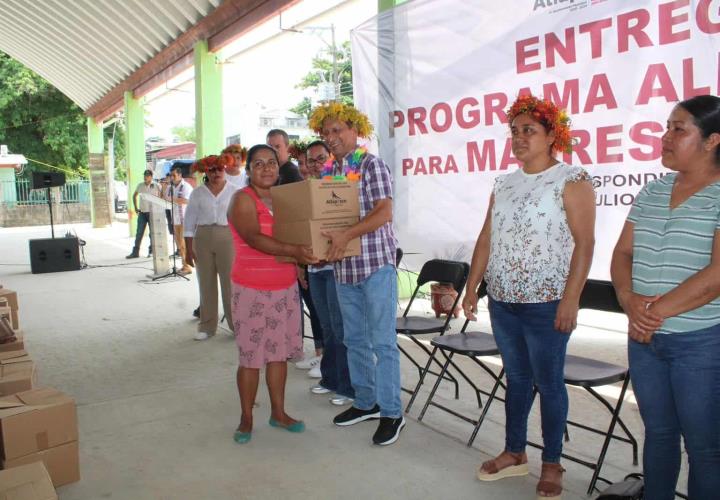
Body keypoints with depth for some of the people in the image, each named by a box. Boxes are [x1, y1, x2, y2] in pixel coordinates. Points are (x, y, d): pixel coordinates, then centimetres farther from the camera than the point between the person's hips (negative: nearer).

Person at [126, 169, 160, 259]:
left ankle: (151, 251, 16)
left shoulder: (156, 186, -4)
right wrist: (136, 208, 13)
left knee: (152, 233, 5)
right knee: (139, 233, 3)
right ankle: (135, 252, 6)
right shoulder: (140, 185, 6)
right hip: (142, 212, 3)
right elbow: (134, 196, 20)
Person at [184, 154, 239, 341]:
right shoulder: (197, 193, 6)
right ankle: (207, 326, 18)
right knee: (206, 283, 8)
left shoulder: (234, 191, 2)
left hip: (228, 238, -2)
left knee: (230, 282, -2)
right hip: (202, 238, 2)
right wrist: (188, 248, 1)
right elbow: (189, 222, 5)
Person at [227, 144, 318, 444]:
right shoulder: (243, 199, -8)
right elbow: (253, 238, -24)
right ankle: (246, 419, 17)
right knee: (250, 356, 2)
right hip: (252, 290, -5)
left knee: (279, 352, 12)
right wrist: (292, 251, -37)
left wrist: (313, 252, -6)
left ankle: (278, 413, 25)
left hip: (286, 288, 5)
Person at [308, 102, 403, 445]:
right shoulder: (330, 171, 12)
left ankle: (391, 413, 10)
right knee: (354, 339, 15)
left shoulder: (372, 165, -7)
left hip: (375, 263, -7)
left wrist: (347, 235, -28)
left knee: (382, 341, -1)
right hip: (343, 267, 7)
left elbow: (384, 212, -18)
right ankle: (365, 402, 29)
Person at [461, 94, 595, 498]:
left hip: (546, 304, -5)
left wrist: (570, 299, -18)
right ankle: (514, 453, 30)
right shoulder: (504, 184, 12)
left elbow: (584, 243, -12)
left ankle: (552, 464, 20)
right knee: (516, 379, 16)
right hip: (502, 302, 6)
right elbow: (486, 239, 13)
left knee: (549, 382, 5)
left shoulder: (572, 180, -6)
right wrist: (472, 288, 10)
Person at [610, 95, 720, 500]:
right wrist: (631, 301, -10)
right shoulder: (652, 192, 10)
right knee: (658, 432, 19)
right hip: (644, 338, 6)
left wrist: (658, 312, -16)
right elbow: (623, 253, 8)